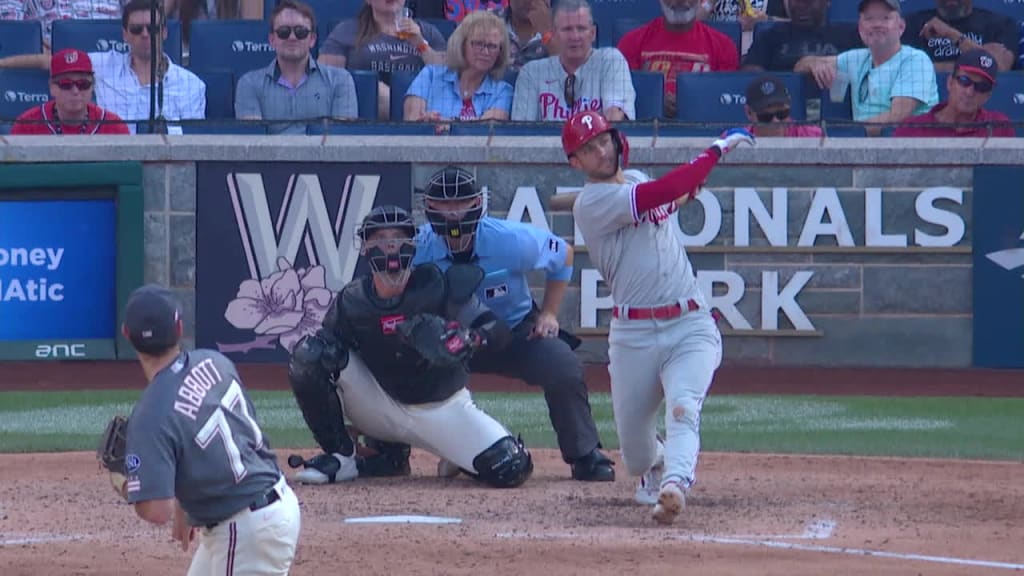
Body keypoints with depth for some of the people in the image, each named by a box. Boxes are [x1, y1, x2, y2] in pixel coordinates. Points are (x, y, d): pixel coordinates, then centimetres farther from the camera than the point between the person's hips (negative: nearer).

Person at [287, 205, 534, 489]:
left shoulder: (437, 287, -15)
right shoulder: (351, 301, -8)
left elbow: (498, 331, -16)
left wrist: (468, 339, -38)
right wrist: (327, 352, -22)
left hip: (444, 409, -2)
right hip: (383, 409, 2)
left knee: (513, 470, -23)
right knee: (308, 354, -19)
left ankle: (458, 456, 13)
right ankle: (340, 456, -4)